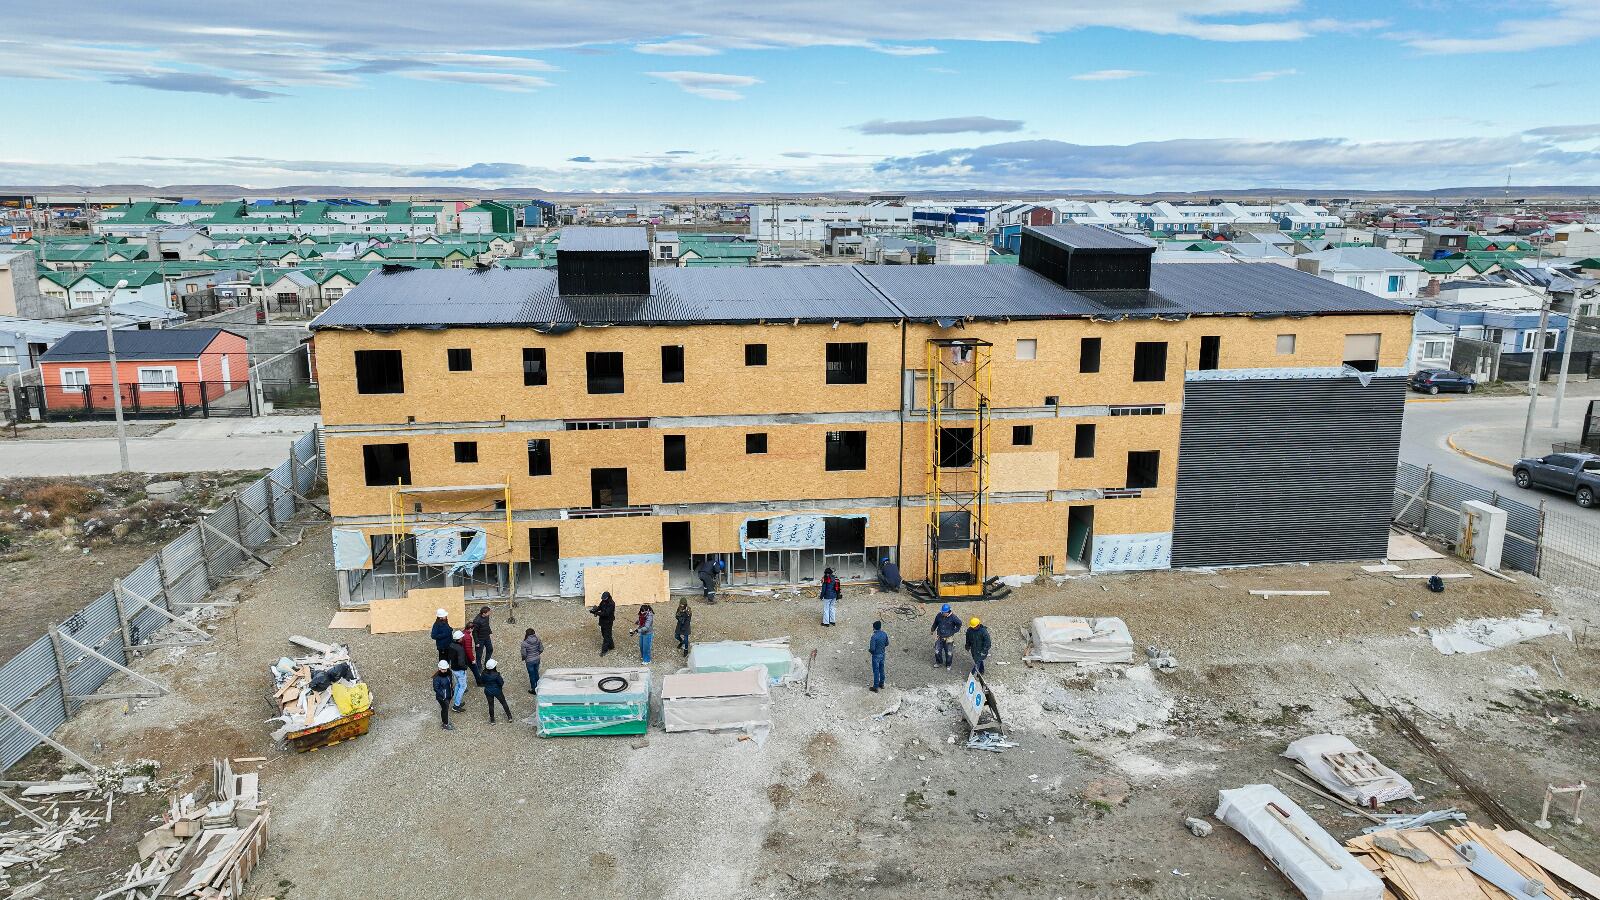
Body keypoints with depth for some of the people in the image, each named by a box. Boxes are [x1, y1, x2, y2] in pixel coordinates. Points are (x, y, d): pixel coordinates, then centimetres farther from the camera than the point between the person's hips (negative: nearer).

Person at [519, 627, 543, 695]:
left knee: (532, 675, 13)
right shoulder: (538, 640, -11)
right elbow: (541, 649, -2)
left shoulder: (525, 643, -23)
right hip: (537, 659, 4)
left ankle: (534, 690, 26)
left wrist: (523, 660, 4)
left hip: (529, 661, -4)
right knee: (536, 673, 24)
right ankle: (537, 687, 39)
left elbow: (524, 654, -17)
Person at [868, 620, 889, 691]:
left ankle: (875, 687, 14)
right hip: (882, 654, 6)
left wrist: (869, 650, -5)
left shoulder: (874, 637, -27)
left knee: (876, 671, 5)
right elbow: (887, 644, 6)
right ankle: (881, 683, 37)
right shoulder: (884, 634, -7)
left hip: (876, 655, -6)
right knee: (881, 669, 22)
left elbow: (872, 649, -27)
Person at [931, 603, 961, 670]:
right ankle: (938, 661, 35)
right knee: (937, 651, 8)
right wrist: (932, 630, 24)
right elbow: (935, 623, 11)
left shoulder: (953, 617, -18)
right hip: (939, 637, 2)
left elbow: (959, 624, -1)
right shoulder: (939, 615, -9)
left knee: (949, 653, 6)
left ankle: (948, 665, 28)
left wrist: (954, 631, -2)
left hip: (948, 638, -2)